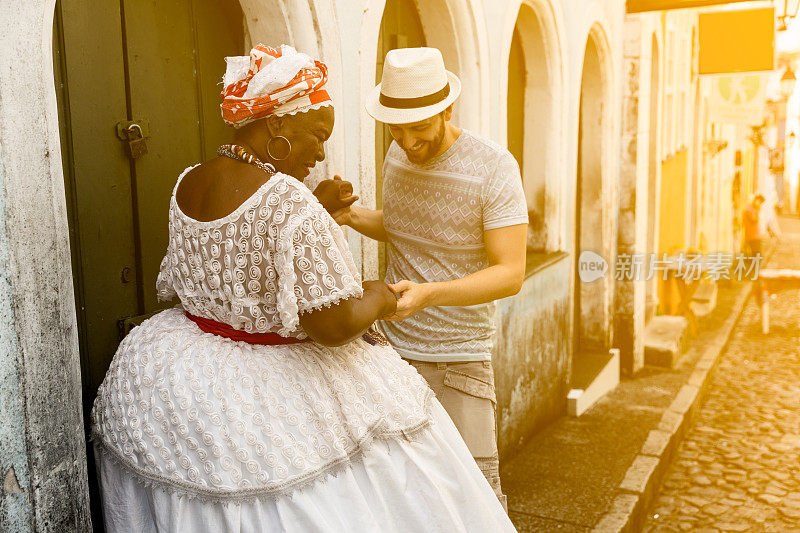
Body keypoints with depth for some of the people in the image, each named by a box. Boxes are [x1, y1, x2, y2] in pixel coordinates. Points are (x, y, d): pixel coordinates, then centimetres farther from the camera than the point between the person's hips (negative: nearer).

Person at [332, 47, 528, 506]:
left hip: (459, 357, -5)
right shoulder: (399, 156, 3)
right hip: (394, 347, 5)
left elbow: (511, 274, -20)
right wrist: (352, 216, 1)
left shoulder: (494, 167, -15)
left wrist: (428, 293, -34)